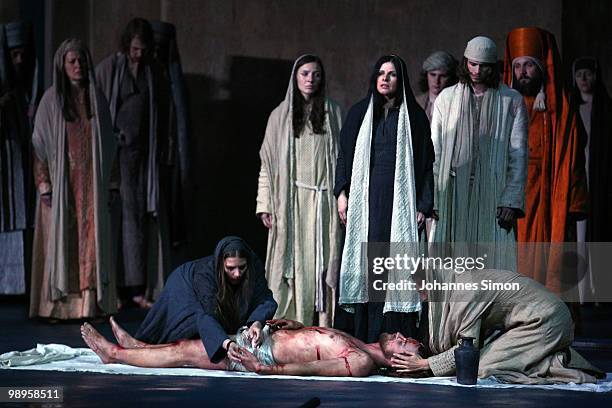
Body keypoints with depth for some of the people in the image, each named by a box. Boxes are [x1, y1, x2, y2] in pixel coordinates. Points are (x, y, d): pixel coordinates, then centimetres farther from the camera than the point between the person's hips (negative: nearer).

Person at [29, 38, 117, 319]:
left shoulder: (96, 98, 9)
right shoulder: (51, 100, 0)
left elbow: (107, 144, 11)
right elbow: (40, 143, -1)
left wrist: (107, 184, 6)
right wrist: (44, 183, -8)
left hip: (92, 183, 2)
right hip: (62, 182, -2)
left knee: (92, 241, -1)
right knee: (60, 242, -3)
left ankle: (90, 303, -1)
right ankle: (58, 306, 0)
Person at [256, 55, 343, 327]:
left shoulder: (333, 113, 9)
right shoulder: (280, 115, 9)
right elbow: (267, 164, 8)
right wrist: (264, 205, 0)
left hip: (324, 200, 0)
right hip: (291, 201, 0)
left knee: (323, 264, -4)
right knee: (294, 265, -3)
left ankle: (323, 328, -2)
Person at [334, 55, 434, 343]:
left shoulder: (414, 116, 7)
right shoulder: (359, 113, 11)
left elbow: (425, 162, 4)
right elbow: (345, 154, 11)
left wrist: (423, 205, -3)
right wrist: (342, 193, -1)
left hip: (400, 200, -2)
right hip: (366, 200, 2)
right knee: (366, 264, -2)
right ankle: (366, 341, 1)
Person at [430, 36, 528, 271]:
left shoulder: (512, 102, 7)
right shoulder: (446, 98, 11)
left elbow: (518, 155, 3)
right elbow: (434, 151, 9)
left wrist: (511, 202, -6)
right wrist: (431, 197, -1)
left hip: (492, 195, -1)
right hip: (453, 194, 1)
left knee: (492, 264, -6)